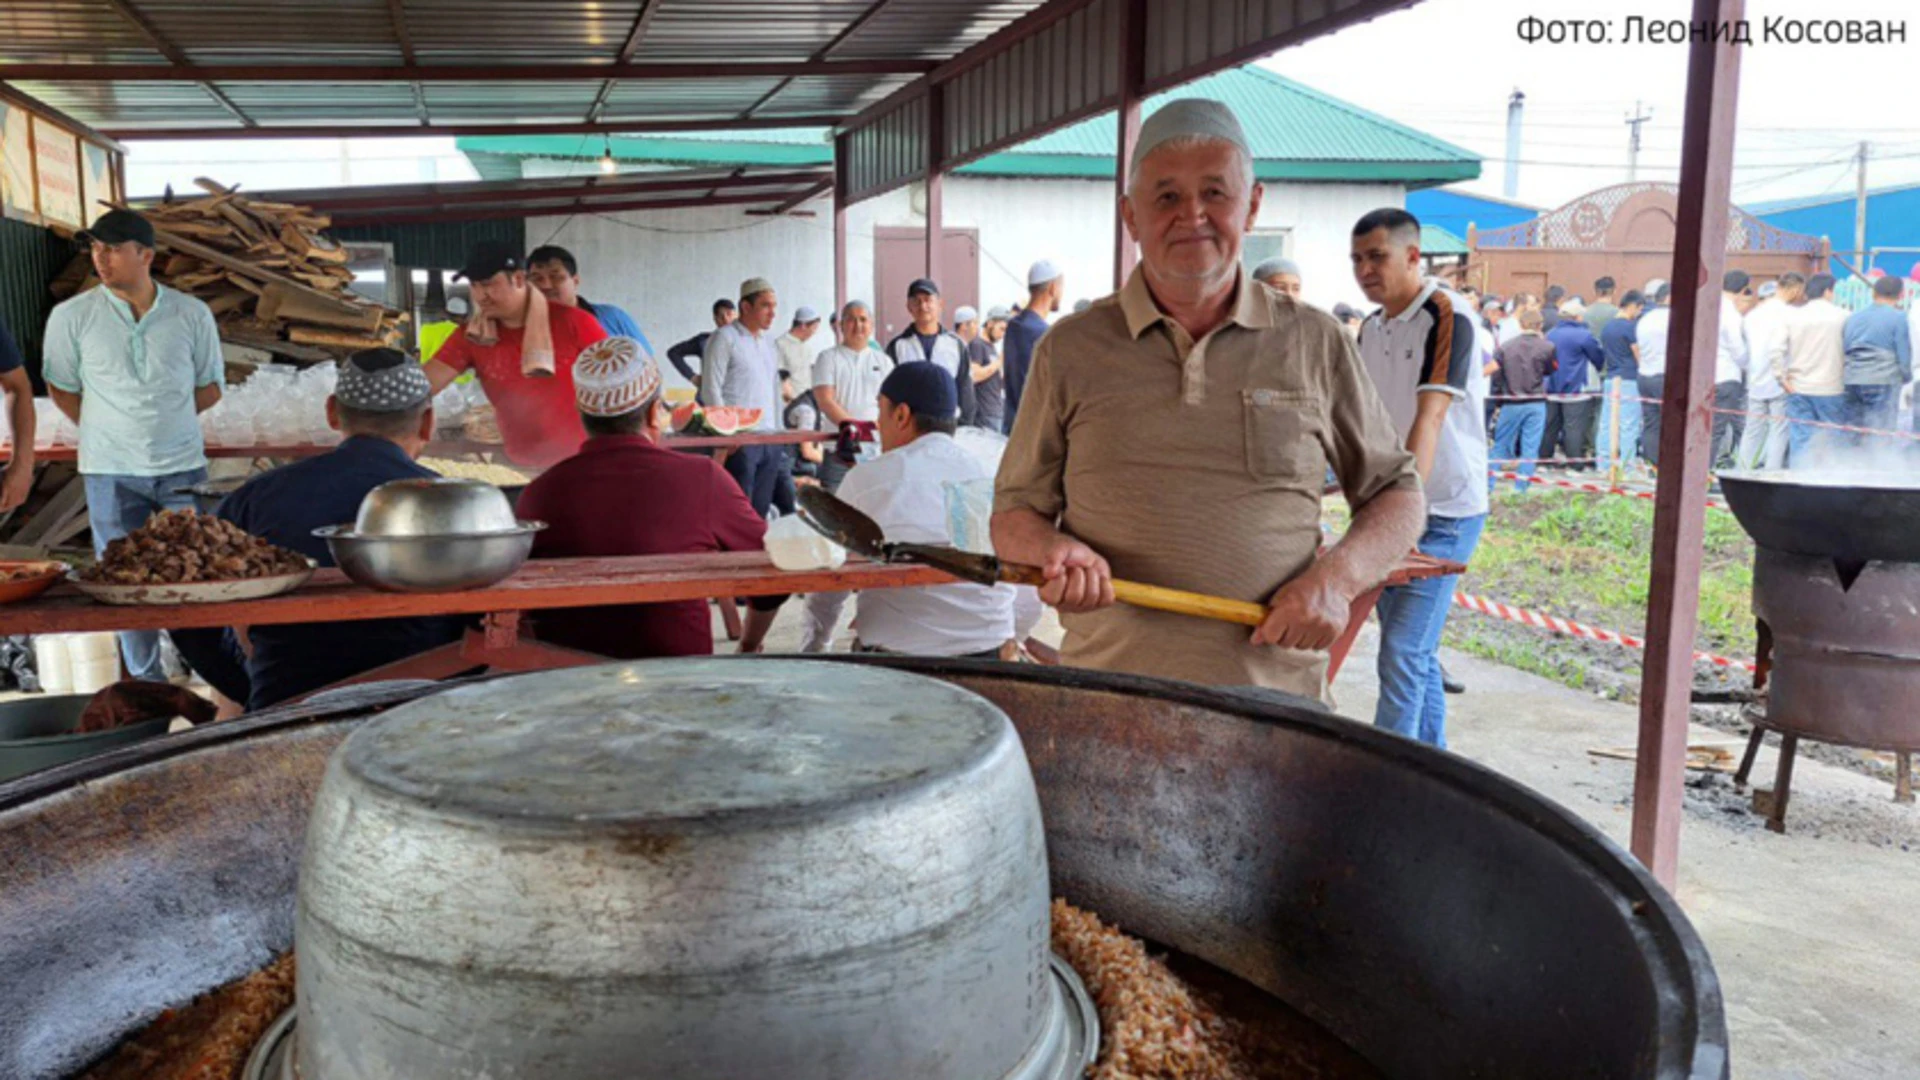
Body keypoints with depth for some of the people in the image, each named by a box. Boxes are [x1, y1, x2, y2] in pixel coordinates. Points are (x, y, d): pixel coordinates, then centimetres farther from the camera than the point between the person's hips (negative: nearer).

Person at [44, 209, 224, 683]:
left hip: (182, 466, 0)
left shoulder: (191, 314, 0)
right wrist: (109, 430, 4)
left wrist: (163, 418, 1)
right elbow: (61, 388, 9)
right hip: (112, 472, 0)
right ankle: (146, 679, 18)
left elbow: (210, 386, 9)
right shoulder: (71, 316, -2)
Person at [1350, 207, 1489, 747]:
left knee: (1402, 654, -12)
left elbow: (1429, 420, -25)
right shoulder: (1371, 329, 10)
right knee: (1416, 652, 15)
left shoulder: (1446, 317, -15)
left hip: (1443, 512, -8)